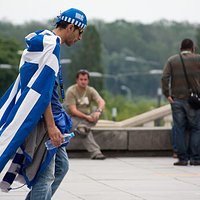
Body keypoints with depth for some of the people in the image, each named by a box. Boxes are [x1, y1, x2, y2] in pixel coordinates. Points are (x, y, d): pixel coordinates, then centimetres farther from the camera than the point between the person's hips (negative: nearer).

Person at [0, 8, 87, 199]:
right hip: (42, 119, -11)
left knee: (61, 166, 15)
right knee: (46, 175, -8)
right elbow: (42, 89, -21)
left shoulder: (42, 42, 16)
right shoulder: (51, 46, -16)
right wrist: (51, 126, -22)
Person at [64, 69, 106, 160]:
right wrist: (86, 117, -33)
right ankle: (95, 152, -42)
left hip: (87, 116, 5)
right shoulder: (71, 91, -12)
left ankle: (83, 126, -43)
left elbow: (101, 101, -17)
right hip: (73, 118, -5)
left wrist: (98, 111, -40)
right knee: (85, 130, -36)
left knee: (97, 115, -26)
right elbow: (73, 111, -20)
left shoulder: (91, 90, 2)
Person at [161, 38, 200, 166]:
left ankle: (182, 158, 3)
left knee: (180, 130, 5)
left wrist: (167, 94, -4)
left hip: (176, 100, 2)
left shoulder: (172, 60, 6)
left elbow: (165, 77, -4)